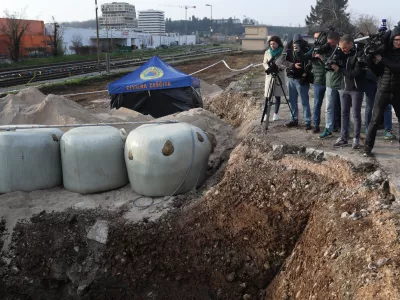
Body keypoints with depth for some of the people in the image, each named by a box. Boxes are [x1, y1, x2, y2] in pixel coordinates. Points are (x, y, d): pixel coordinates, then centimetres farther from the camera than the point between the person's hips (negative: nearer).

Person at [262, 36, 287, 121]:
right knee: (267, 96, -3)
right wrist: (268, 68, -14)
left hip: (279, 76, -1)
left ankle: (276, 114, 15)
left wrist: (279, 67, -25)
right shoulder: (267, 52, 4)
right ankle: (266, 114, 4)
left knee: (277, 96, 4)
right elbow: (264, 63, 6)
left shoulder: (283, 52, -4)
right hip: (269, 76, 2)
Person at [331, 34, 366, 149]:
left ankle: (356, 139, 9)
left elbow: (357, 73, -19)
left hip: (356, 89, -6)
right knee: (344, 113, 9)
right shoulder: (343, 54, 7)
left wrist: (340, 70, -15)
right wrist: (334, 65, -7)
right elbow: (339, 67, 15)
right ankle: (343, 137, 16)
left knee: (356, 114, 2)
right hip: (344, 88, 6)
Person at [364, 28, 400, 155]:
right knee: (375, 120, -2)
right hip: (383, 91, 0)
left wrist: (382, 60, -19)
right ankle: (368, 146, 7)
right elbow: (378, 72, 6)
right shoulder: (385, 52, 4)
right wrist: (371, 62, -10)